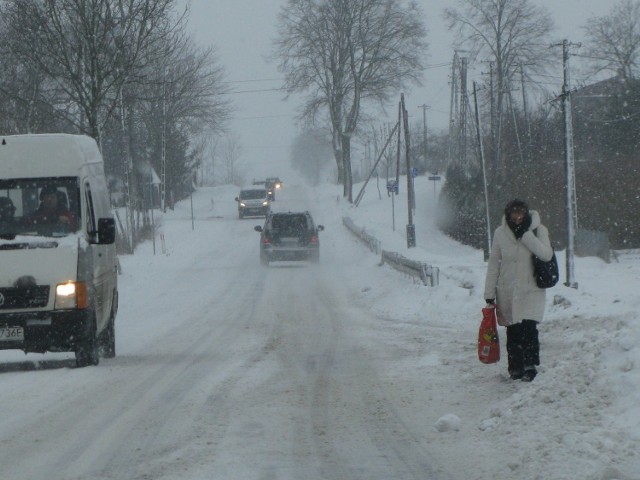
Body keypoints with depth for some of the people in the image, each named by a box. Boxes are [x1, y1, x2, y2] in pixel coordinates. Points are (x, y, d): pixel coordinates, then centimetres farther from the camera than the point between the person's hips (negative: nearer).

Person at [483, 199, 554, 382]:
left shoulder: (538, 230, -2)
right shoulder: (501, 233, 0)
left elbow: (546, 254, -17)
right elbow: (494, 264, 6)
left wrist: (526, 234, -20)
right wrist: (489, 293, 4)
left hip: (531, 291, -2)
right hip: (507, 291, 2)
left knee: (529, 327, -15)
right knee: (513, 332, 4)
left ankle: (530, 365, -7)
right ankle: (516, 368, 14)